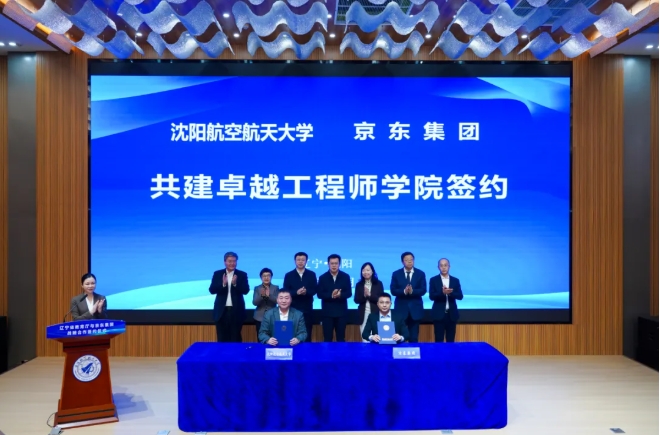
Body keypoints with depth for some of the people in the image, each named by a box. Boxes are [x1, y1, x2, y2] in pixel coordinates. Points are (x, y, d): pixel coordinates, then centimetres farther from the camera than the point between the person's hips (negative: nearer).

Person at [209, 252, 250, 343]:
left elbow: (246, 290, -8)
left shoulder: (242, 275, 1)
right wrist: (223, 284, -22)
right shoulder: (217, 274, 4)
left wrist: (235, 284, -25)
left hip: (236, 311, -1)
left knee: (236, 339, 5)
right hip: (221, 311, 1)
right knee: (222, 339, 7)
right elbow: (212, 290, -5)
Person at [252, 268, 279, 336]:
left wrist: (269, 295, -24)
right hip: (260, 317, 1)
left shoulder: (276, 288, 6)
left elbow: (277, 300, -6)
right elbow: (254, 302, -4)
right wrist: (261, 295, -23)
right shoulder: (257, 288, 6)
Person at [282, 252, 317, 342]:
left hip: (307, 309, 0)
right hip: (293, 309, 0)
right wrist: (296, 292, -20)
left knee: (307, 335, 2)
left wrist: (306, 292, -21)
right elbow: (285, 291, -2)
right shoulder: (288, 275, 5)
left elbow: (314, 290, 1)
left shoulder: (311, 274, 7)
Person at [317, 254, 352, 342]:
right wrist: (331, 295, -21)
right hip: (327, 312, 0)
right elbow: (319, 294, -4)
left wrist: (340, 295, -22)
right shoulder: (322, 278, 1)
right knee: (327, 338, 3)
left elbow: (349, 293, -1)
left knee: (341, 338, 7)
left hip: (341, 311, 1)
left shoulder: (345, 277, 3)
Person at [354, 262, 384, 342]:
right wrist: (364, 295, -17)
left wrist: (370, 295, -15)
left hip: (375, 313, -1)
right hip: (363, 314, 2)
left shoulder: (378, 283, 2)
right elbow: (356, 300, 0)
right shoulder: (359, 285, 6)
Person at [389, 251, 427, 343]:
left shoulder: (420, 274, 4)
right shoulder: (396, 274, 3)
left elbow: (423, 290, -4)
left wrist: (412, 291, -22)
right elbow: (393, 290, -5)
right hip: (401, 308, 0)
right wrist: (404, 291, -22)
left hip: (415, 309, 1)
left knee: (414, 337, 5)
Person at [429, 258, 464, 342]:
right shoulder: (434, 280, 1)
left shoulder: (455, 280, 7)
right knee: (439, 340, -1)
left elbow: (460, 296, -2)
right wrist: (442, 293, -26)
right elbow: (432, 296, -9)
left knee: (451, 340, 6)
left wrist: (450, 293, -21)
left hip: (452, 314, 2)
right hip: (439, 314, -2)